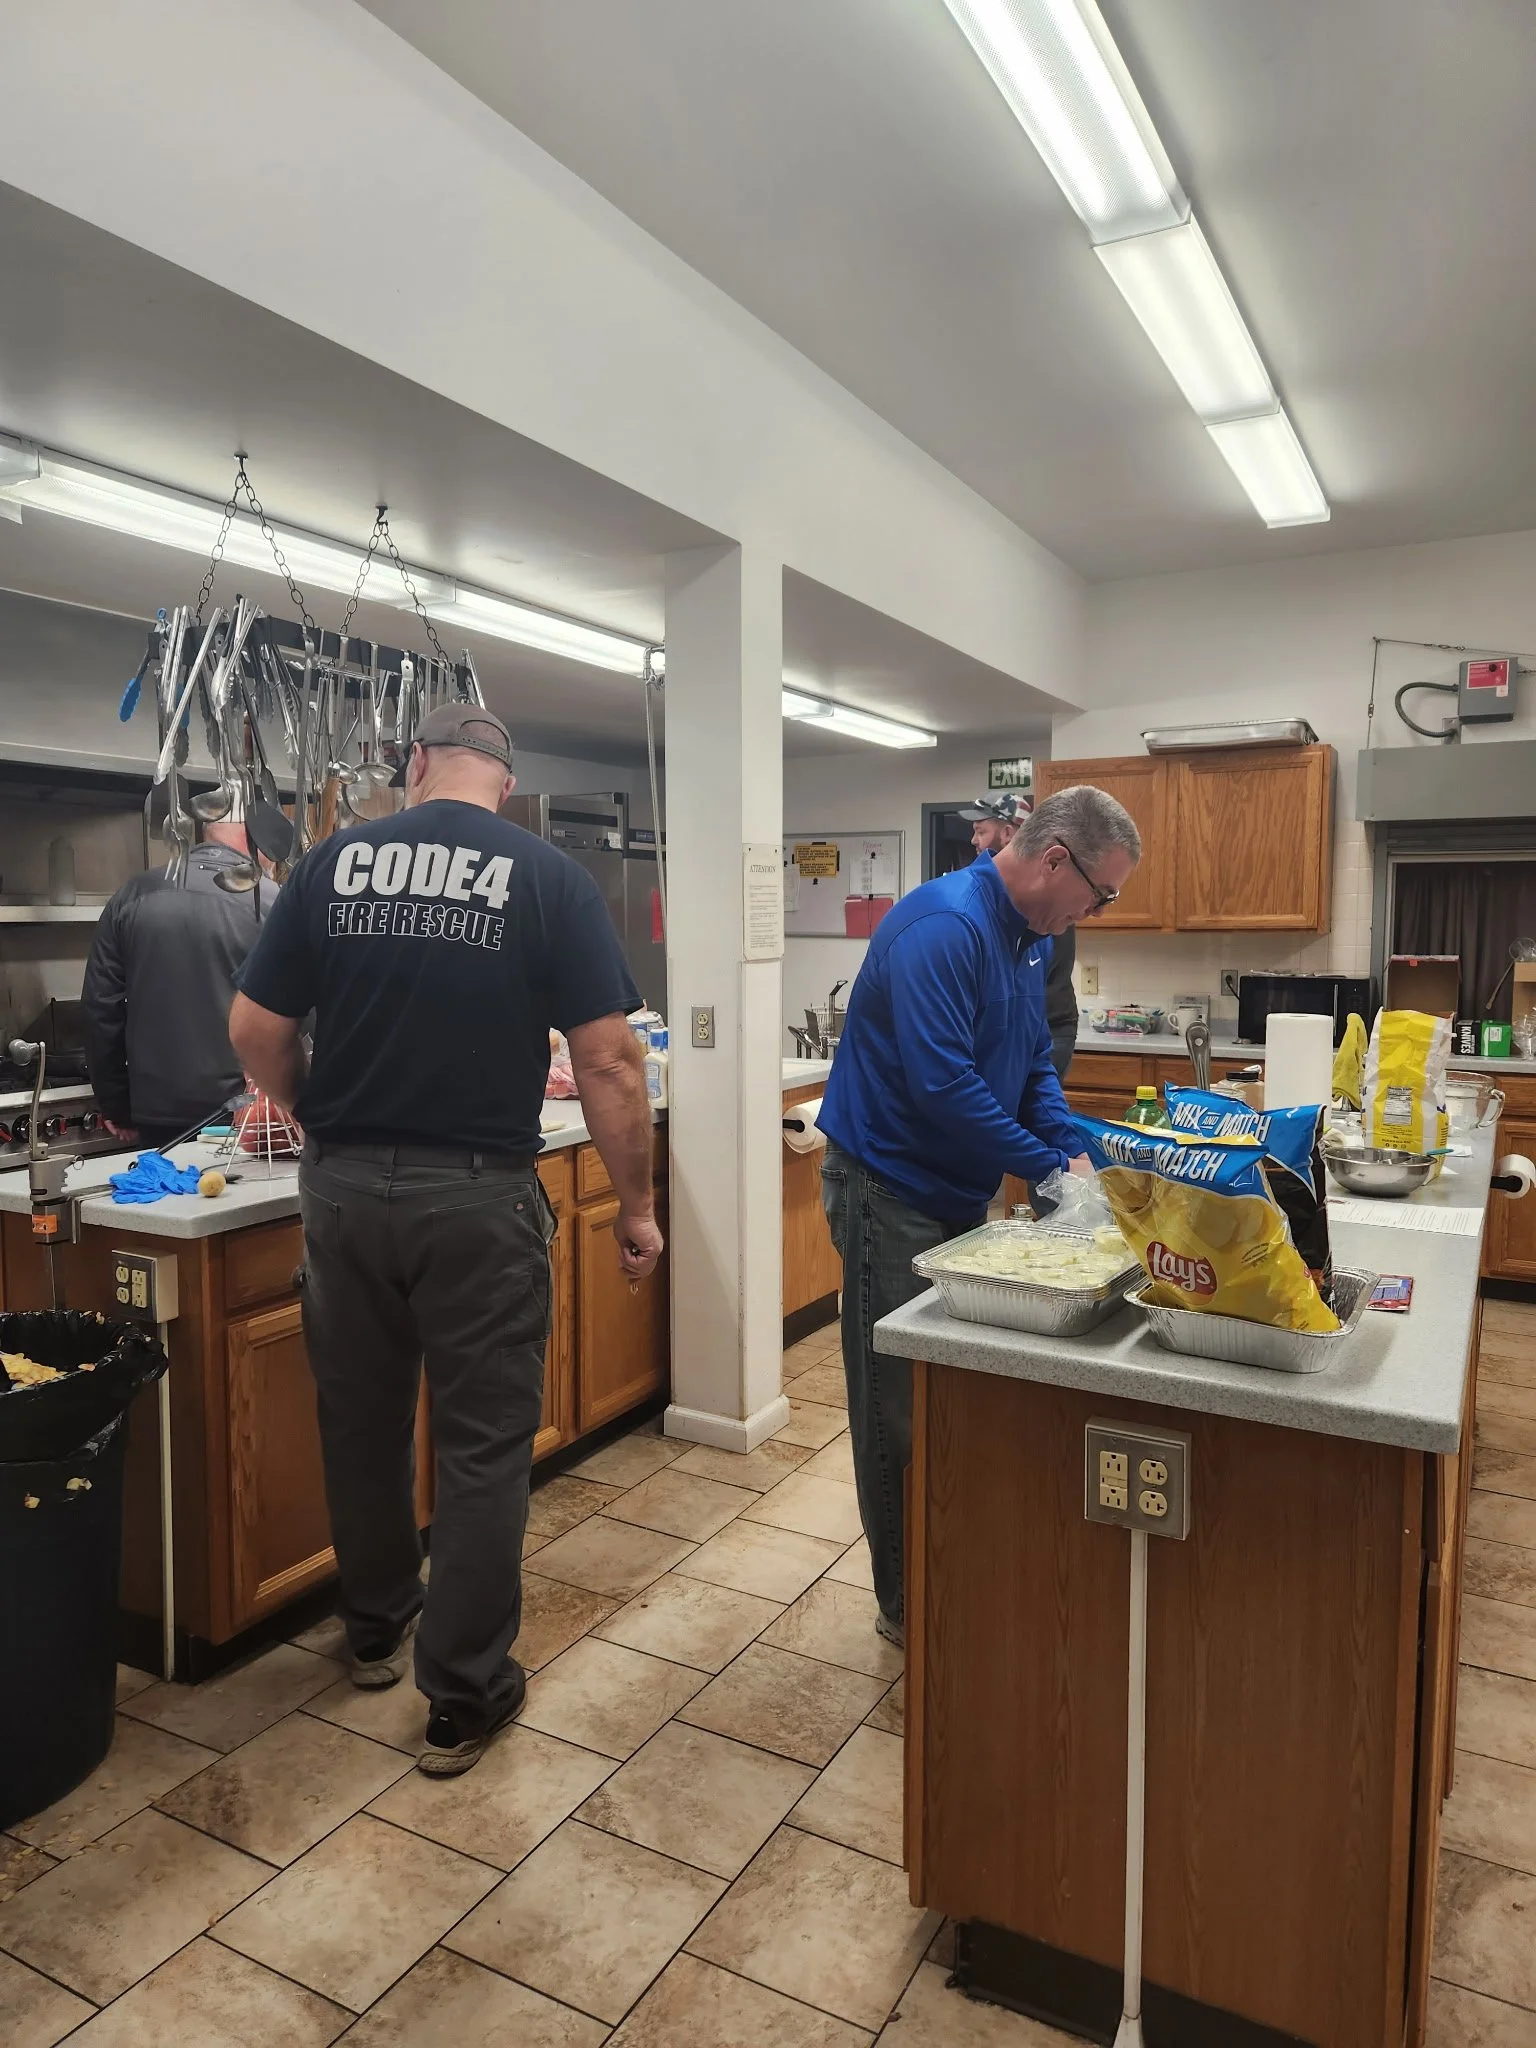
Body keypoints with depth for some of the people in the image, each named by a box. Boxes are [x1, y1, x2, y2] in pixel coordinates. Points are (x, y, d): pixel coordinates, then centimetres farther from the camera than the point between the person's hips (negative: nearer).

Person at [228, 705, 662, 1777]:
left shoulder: (334, 862, 2)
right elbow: (608, 1062, -11)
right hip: (479, 1197, -3)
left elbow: (256, 1030, 4)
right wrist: (636, 1204, -1)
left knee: (361, 1419, 21)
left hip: (343, 1189, 4)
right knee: (484, 1445, 9)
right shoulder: (549, 877, -6)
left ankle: (377, 1628, 42)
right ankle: (464, 1696, 21)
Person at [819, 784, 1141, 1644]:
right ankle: (907, 1605, 20)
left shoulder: (1032, 937, 8)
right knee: (902, 1410, 4)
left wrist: (1072, 1149, -1)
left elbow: (1034, 1063, 14)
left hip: (963, 1190, 9)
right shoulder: (944, 926, -23)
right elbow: (942, 1084, -30)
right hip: (892, 1193, -9)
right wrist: (1045, 1167, -23)